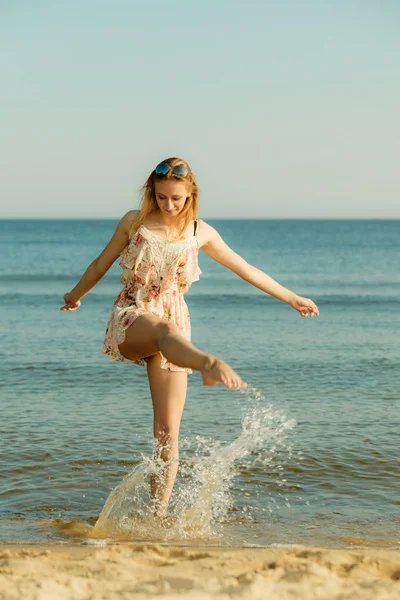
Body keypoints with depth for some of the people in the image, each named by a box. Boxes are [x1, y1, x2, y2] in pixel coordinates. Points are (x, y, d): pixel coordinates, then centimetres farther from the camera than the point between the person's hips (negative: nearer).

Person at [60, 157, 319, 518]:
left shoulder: (200, 233, 7)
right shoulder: (134, 222, 4)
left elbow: (246, 269, 16)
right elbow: (102, 264, 19)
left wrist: (291, 298, 21)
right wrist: (76, 295, 33)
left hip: (173, 327, 3)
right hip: (130, 320, -2)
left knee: (168, 432, -5)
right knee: (165, 329, -42)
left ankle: (158, 514, 0)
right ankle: (211, 366, -74)